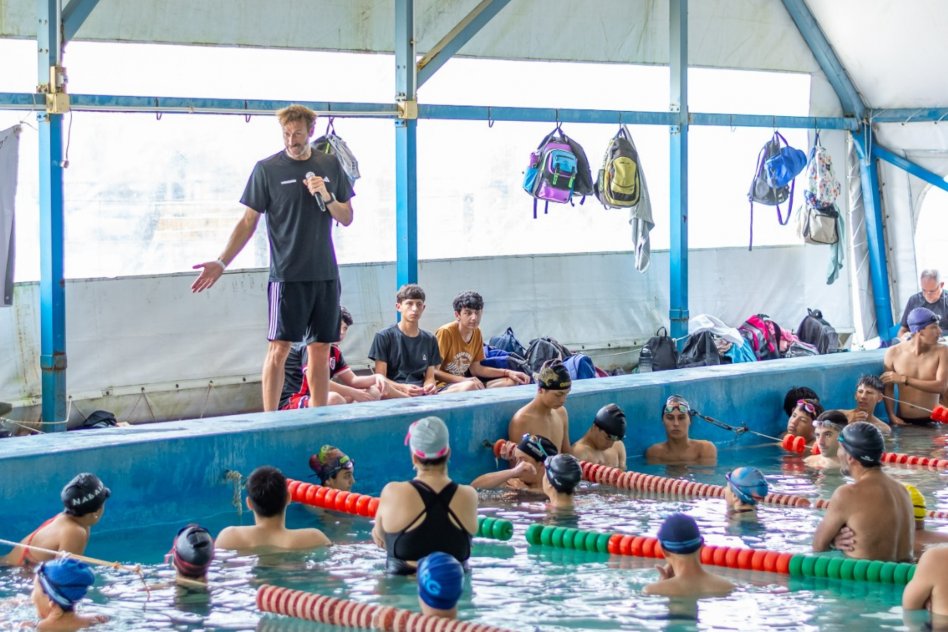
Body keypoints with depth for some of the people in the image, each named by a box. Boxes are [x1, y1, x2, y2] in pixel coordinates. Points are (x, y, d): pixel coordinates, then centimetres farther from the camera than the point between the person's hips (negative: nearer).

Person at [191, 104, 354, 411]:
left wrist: (327, 198, -7)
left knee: (320, 350, 6)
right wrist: (221, 262, -8)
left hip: (325, 274, 4)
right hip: (286, 274, -4)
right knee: (279, 348, -8)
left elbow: (347, 218, 12)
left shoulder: (330, 166, 9)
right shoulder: (267, 169, -2)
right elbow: (249, 221, -1)